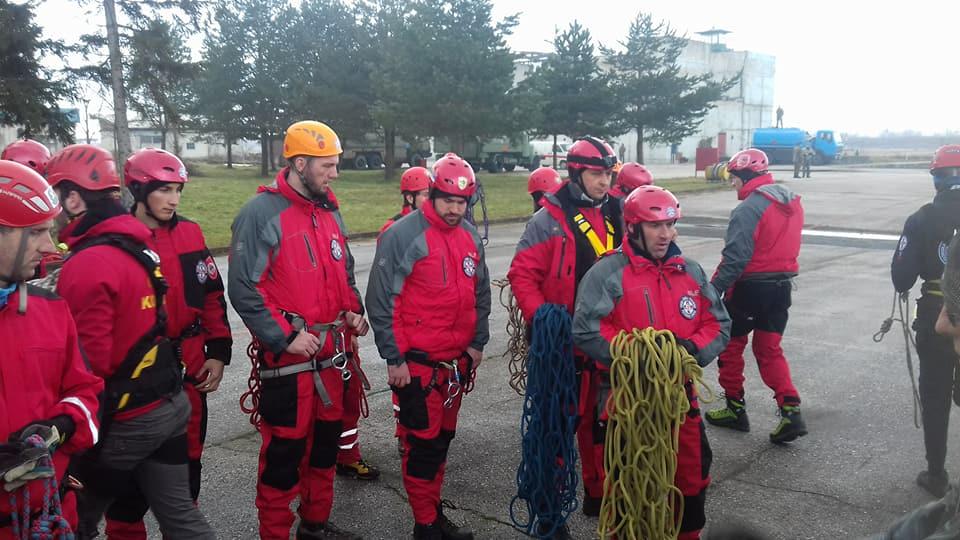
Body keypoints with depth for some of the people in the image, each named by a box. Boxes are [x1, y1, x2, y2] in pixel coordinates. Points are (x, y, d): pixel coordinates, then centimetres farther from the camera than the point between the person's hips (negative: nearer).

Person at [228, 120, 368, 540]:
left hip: (331, 352, 8)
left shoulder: (329, 212, 12)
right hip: (287, 358, -8)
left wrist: (353, 310, 6)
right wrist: (284, 337, -19)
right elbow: (243, 290, -16)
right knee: (285, 449, 1)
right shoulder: (261, 213, -13)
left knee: (326, 438, 17)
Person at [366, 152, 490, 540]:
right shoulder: (403, 235, -13)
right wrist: (394, 358, -12)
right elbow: (381, 300, -13)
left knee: (443, 437, 16)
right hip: (417, 363, -6)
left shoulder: (470, 236, 9)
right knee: (423, 442, 1)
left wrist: (478, 343, 13)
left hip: (458, 362, 7)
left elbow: (480, 293, 18)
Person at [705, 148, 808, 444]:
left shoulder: (748, 208, -19)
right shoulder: (793, 202, 8)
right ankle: (791, 412, 4)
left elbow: (735, 257, -23)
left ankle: (735, 409, 21)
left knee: (731, 345, 12)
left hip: (750, 288, -7)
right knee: (769, 350, 15)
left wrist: (712, 291, -19)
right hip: (782, 286, 7)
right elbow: (787, 245, 13)